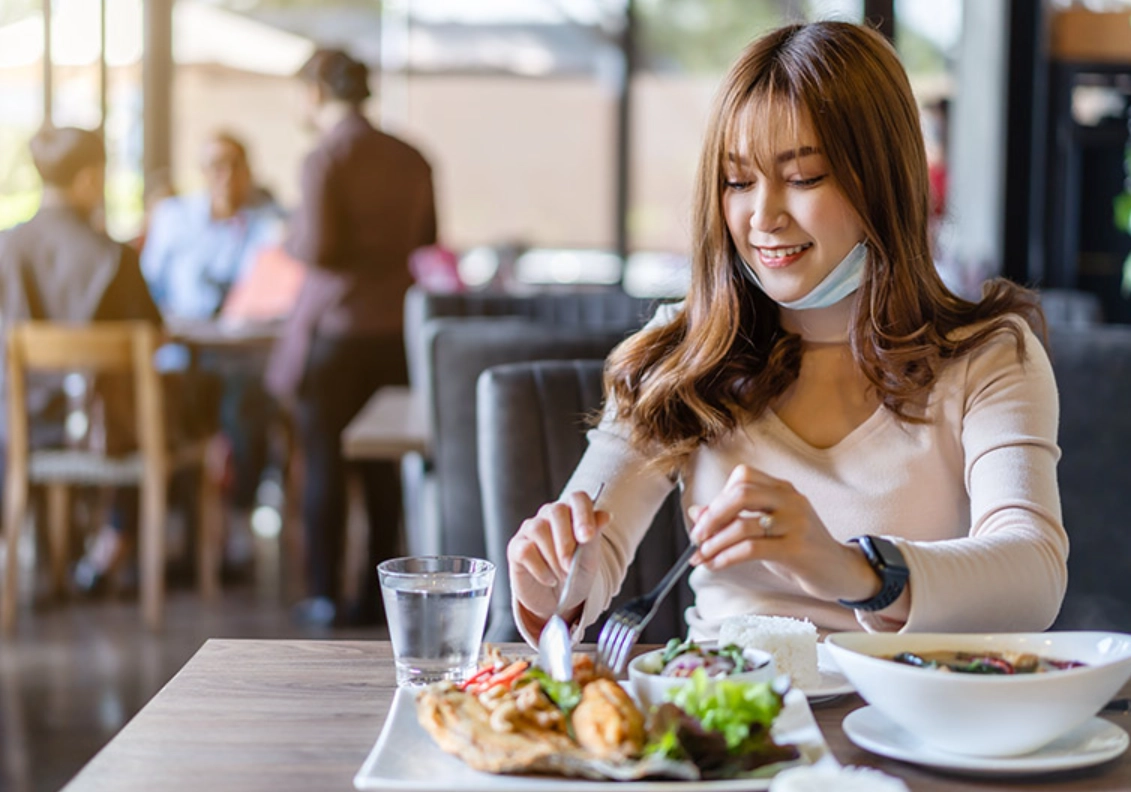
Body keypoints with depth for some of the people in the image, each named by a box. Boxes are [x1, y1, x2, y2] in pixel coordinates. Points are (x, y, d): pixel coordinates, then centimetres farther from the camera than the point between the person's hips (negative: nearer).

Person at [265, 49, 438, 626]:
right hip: (395, 324, 5)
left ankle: (324, 595, 8)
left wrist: (292, 240, 3)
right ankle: (378, 594, 16)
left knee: (324, 460, 4)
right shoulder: (410, 159, 5)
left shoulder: (324, 159, -12)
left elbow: (319, 249, -18)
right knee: (383, 464, 11)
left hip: (333, 324, -5)